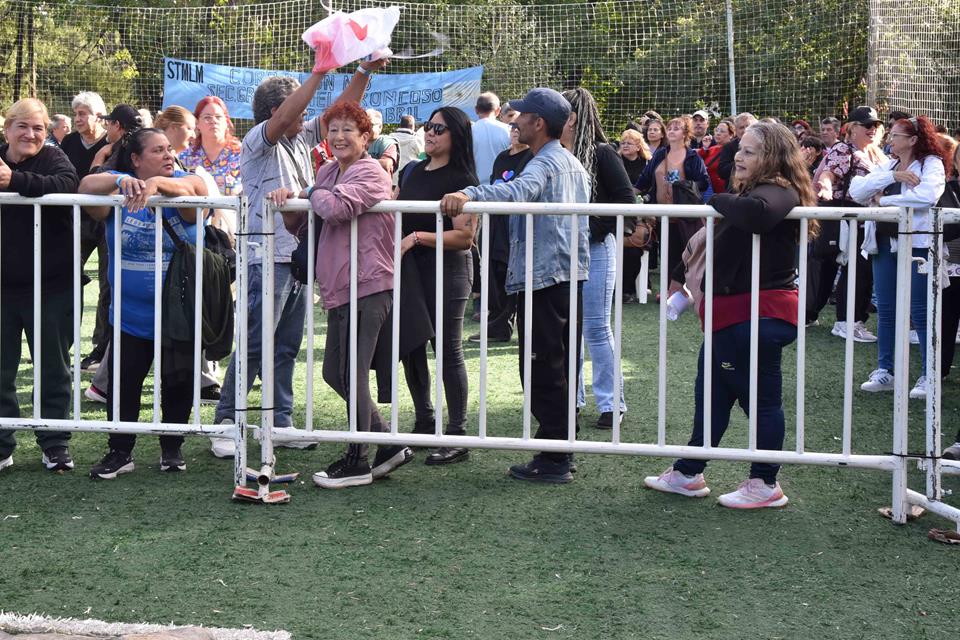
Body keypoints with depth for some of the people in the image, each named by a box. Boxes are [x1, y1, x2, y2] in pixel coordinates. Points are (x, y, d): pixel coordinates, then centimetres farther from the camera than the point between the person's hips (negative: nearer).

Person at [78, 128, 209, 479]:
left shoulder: (184, 184, -6)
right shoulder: (118, 191, -4)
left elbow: (189, 187, -30)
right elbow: (87, 186, -24)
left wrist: (156, 183, -51)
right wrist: (121, 181, -44)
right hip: (131, 314, 1)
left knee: (178, 384, 11)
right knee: (123, 383, 4)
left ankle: (172, 449, 28)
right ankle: (120, 452, 17)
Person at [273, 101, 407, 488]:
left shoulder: (370, 173, -11)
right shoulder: (328, 172, 16)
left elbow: (336, 208, -29)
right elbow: (297, 224, 17)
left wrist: (311, 194, -9)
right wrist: (287, 197, -4)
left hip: (367, 288, -9)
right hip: (338, 289, 9)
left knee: (353, 376, -3)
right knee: (335, 373, 13)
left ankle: (357, 463, 9)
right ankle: (389, 446, 25)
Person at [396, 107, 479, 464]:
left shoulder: (462, 180, -11)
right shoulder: (413, 172, 11)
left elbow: (464, 236, -18)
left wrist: (418, 237, -23)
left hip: (447, 270, -8)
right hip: (409, 268, 8)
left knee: (448, 352, -3)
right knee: (411, 348, 12)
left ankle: (457, 438, 3)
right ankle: (424, 424, 26)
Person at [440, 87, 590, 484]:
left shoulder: (544, 164, -13)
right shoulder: (574, 164, 16)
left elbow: (520, 190, -36)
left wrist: (469, 195, -51)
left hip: (543, 277, -10)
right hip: (572, 277, 10)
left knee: (542, 373, -5)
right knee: (562, 369, 15)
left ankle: (552, 461, -2)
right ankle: (562, 449, 23)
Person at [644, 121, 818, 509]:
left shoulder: (778, 192, -16)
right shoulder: (750, 191, 16)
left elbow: (755, 212, -41)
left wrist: (718, 202, -23)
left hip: (759, 315, -11)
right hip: (733, 314, 11)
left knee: (761, 397, 1)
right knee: (710, 394, 17)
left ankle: (765, 485, 12)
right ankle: (687, 474, 28)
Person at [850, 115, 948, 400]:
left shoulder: (931, 163, -4)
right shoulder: (886, 166, 14)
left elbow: (927, 196, -24)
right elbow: (856, 190, -1)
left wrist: (884, 199, -14)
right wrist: (892, 177, -13)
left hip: (916, 243, -6)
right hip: (885, 243, 6)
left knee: (920, 311, -3)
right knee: (885, 310, 10)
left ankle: (929, 376, 2)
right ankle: (885, 371, 18)